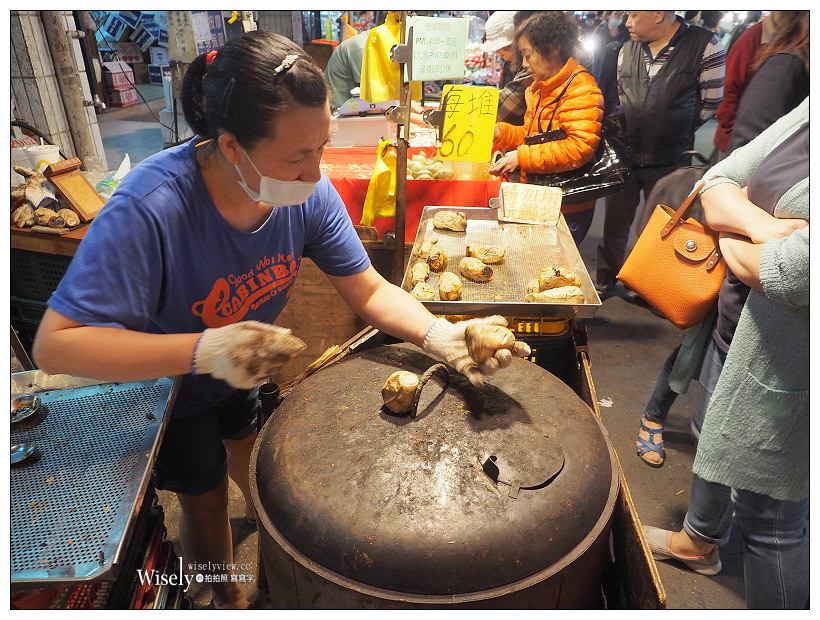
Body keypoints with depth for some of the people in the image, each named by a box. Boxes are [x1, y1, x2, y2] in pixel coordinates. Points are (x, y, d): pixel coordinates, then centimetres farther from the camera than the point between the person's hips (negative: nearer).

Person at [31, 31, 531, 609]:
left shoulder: (306, 191, -25)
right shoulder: (150, 208, -41)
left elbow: (369, 290, -19)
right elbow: (55, 344, -37)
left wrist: (442, 336, -37)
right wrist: (204, 350, -50)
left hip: (241, 370, 4)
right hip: (163, 382, -3)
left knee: (249, 454, 29)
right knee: (207, 500, 17)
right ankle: (229, 598, 51)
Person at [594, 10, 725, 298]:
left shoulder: (704, 46, -9)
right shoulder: (628, 49, 5)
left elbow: (711, 104, -3)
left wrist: (672, 131, 2)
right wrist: (623, 129, 4)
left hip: (669, 162, -3)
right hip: (625, 155, 4)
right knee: (614, 224, 11)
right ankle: (605, 282, 29)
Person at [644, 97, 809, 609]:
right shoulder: (809, 110, -3)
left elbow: (792, 276, -33)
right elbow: (719, 181, 2)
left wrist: (734, 244, -11)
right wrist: (760, 225, -19)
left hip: (794, 360, -8)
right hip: (746, 324, 9)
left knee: (768, 516, 7)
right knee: (720, 434, 28)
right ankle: (699, 540, 57)